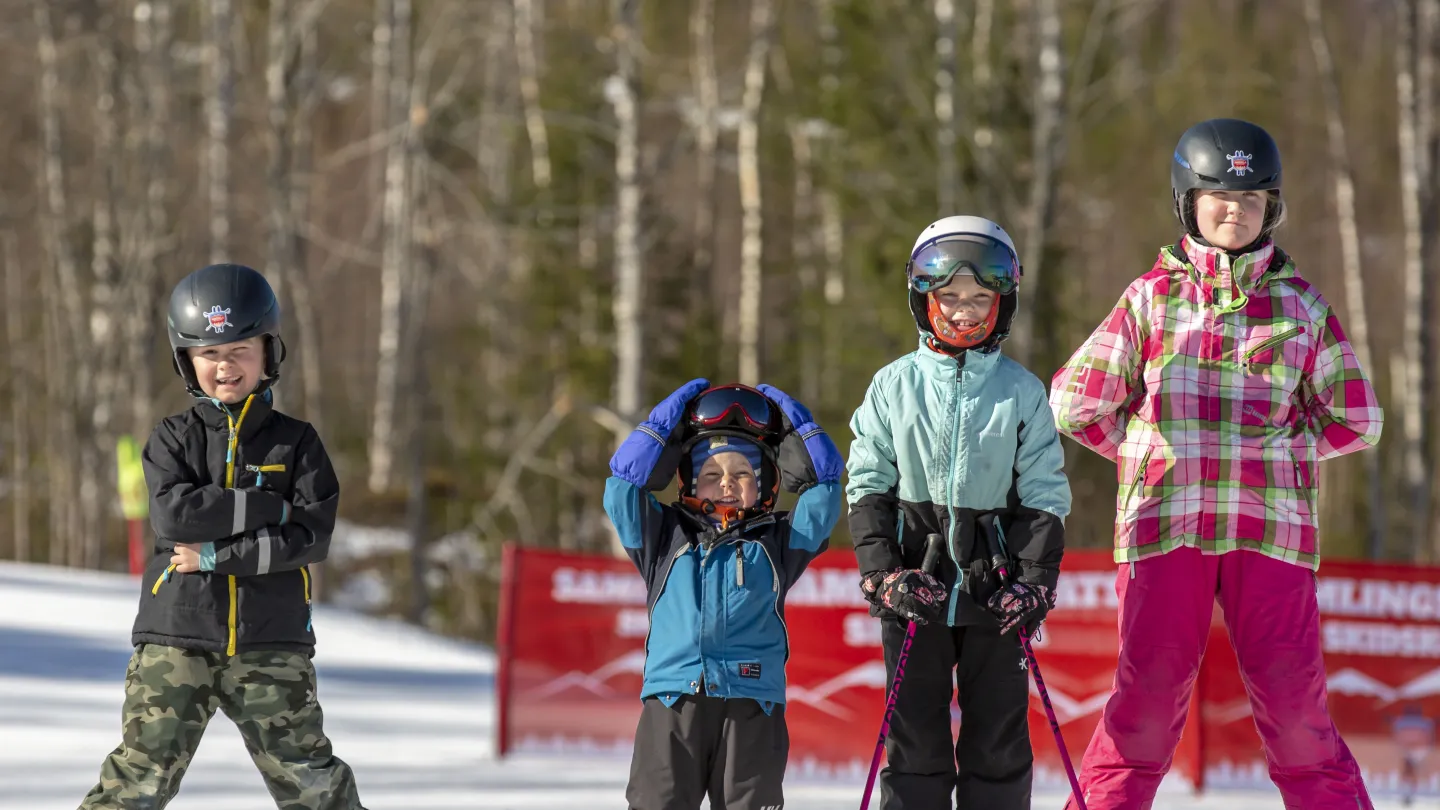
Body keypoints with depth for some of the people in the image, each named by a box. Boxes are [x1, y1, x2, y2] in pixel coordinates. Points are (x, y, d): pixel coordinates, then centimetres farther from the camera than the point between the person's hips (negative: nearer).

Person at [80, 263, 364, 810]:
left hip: (271, 646, 0)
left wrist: (216, 555, -14)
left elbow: (311, 538, -9)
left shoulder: (296, 443, 5)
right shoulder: (173, 439, 5)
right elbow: (174, 516, -14)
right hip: (176, 637, 0)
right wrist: (273, 508, -14)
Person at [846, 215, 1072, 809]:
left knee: (998, 736, 4)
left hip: (995, 589, 0)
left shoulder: (1022, 391, 4)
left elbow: (1045, 493, 5)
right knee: (915, 734, 3)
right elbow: (867, 486, 5)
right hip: (916, 587, 0)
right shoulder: (893, 386, 4)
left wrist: (1036, 579, -7)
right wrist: (882, 573, -7)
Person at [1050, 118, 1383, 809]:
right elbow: (1076, 403, 9)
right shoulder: (1150, 298, 8)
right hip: (1165, 523, 0)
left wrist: (1274, 448, 6)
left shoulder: (1301, 305, 10)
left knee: (1293, 705, -4)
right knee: (1148, 698, 0)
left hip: (1271, 530, 0)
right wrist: (1157, 452, 8)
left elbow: (1355, 420, 14)